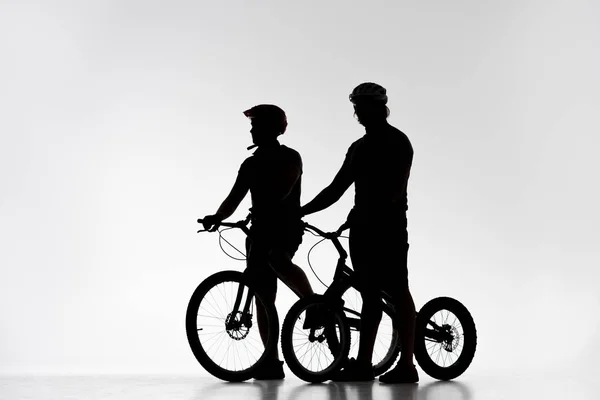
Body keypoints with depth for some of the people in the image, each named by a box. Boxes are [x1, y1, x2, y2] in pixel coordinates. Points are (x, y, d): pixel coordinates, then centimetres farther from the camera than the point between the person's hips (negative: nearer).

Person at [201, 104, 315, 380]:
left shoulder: (290, 158, -3)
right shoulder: (250, 164, 11)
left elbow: (283, 190, -16)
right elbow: (234, 199, 5)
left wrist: (262, 209, -28)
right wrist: (217, 217, -9)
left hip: (286, 226, -5)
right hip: (260, 230, 5)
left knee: (277, 258, -30)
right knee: (263, 297, 10)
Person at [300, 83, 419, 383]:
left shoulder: (397, 142, -5)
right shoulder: (359, 147, 19)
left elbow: (395, 189, -17)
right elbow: (336, 188, 18)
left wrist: (365, 211, -25)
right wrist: (301, 211, 11)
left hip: (388, 228, -8)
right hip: (363, 228, 8)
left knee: (397, 294, -6)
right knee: (369, 296, 8)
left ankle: (406, 366, -4)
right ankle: (363, 364, 11)